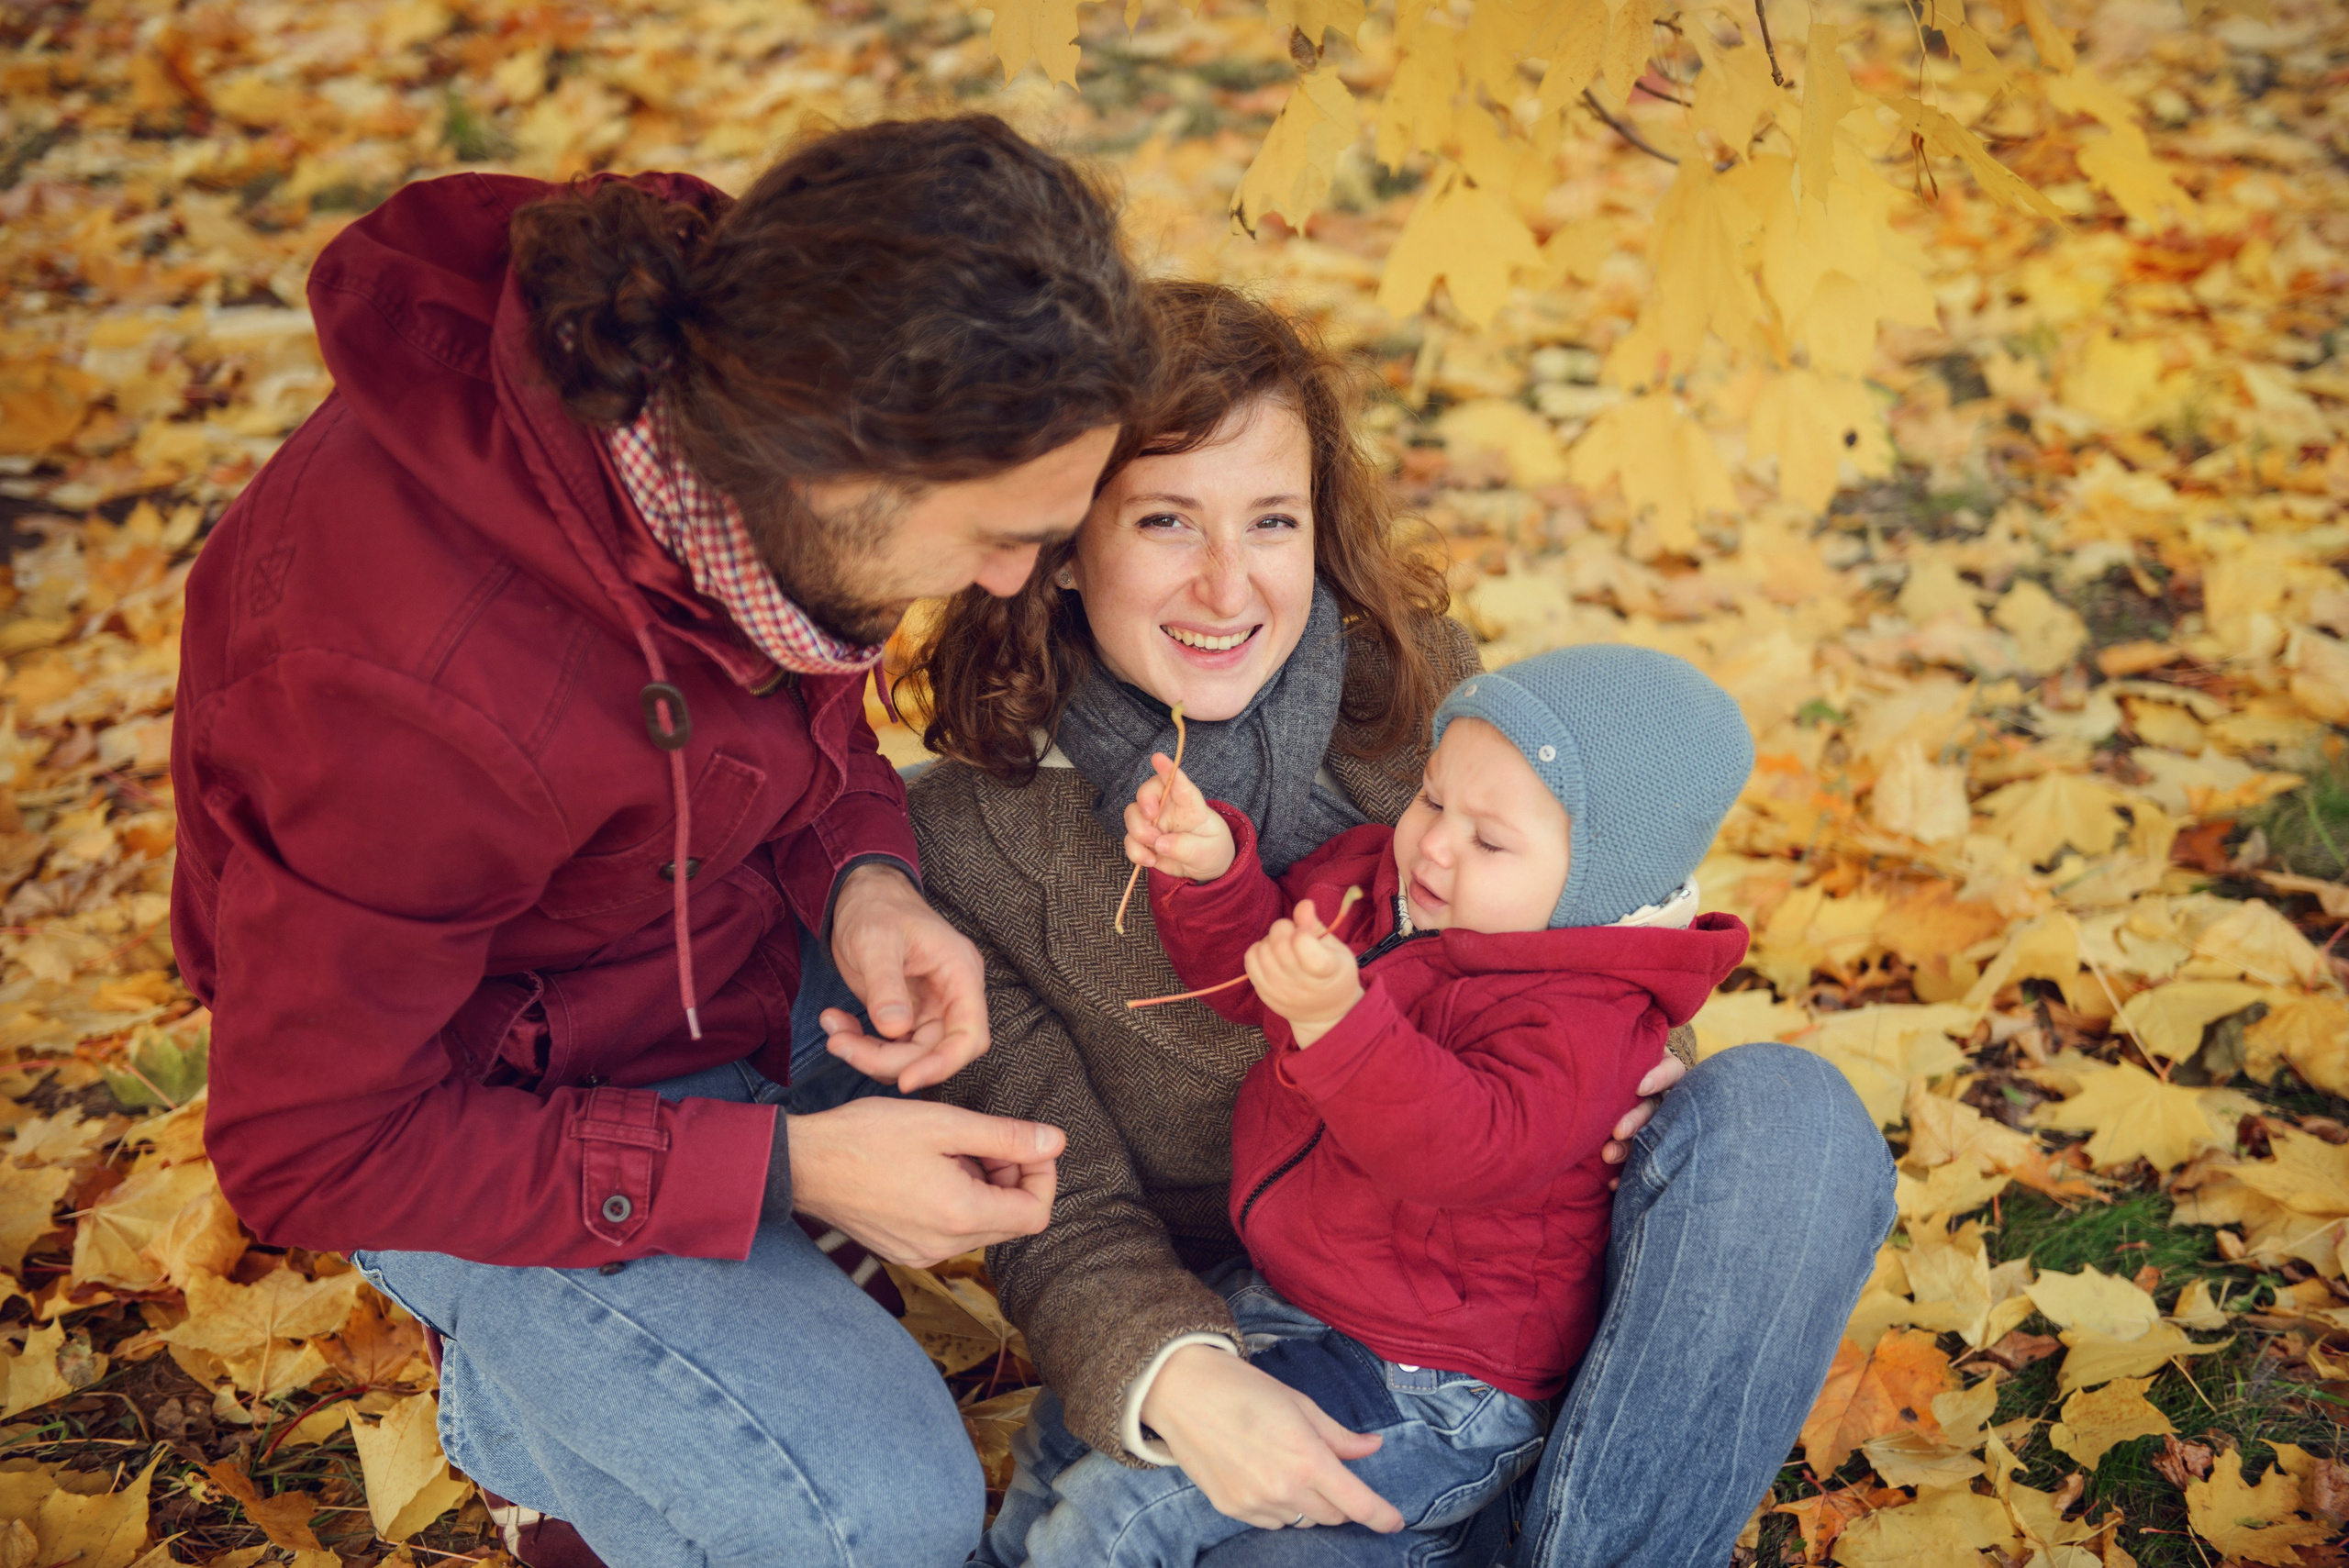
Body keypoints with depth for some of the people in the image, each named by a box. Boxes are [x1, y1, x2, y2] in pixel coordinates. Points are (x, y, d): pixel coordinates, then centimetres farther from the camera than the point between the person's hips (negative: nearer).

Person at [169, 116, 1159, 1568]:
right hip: (475, 1103, -7)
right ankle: (527, 1417, 11)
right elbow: (309, 1151, -25)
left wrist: (862, 871, -17)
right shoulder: (418, 692, -40)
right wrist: (782, 1168, -28)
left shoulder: (719, 355, -19)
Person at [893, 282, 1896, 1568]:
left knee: (1787, 1116, -23)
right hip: (1213, 1340, -3)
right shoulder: (970, 836, -10)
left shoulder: (1420, 685, -4)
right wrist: (1177, 1381, -30)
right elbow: (1067, 1219, -8)